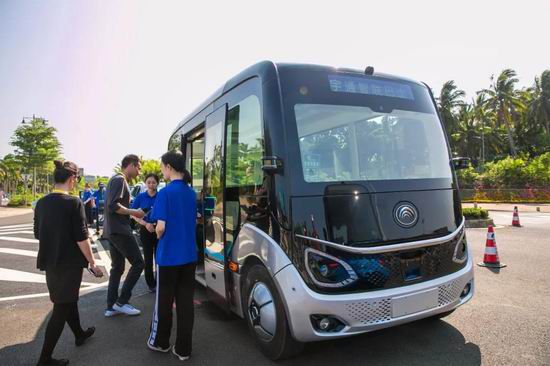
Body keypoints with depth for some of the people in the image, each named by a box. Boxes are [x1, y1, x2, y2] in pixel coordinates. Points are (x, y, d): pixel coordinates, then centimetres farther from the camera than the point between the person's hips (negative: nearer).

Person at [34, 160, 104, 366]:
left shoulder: (42, 203, 2)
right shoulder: (74, 202, -18)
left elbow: (37, 234, 11)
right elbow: (81, 238, -18)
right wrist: (92, 263, -8)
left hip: (49, 262, 7)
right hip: (69, 263, -7)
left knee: (67, 300, 23)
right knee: (61, 308, 4)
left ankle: (79, 334, 43)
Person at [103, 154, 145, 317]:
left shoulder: (117, 179, 18)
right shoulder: (119, 179, -13)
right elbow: (113, 206, -23)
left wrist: (134, 214, 18)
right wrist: (134, 212, -14)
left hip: (113, 230, 10)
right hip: (119, 230, -10)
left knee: (117, 268, 13)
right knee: (138, 263, -3)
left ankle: (111, 306, 18)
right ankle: (121, 302, 4)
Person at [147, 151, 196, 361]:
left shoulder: (165, 193, -14)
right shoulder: (191, 193, 5)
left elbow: (161, 228, -16)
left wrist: (159, 237, 4)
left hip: (169, 255, -5)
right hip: (189, 255, 5)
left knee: (164, 300, 13)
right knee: (185, 301, 10)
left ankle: (160, 342, 32)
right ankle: (183, 349, 19)